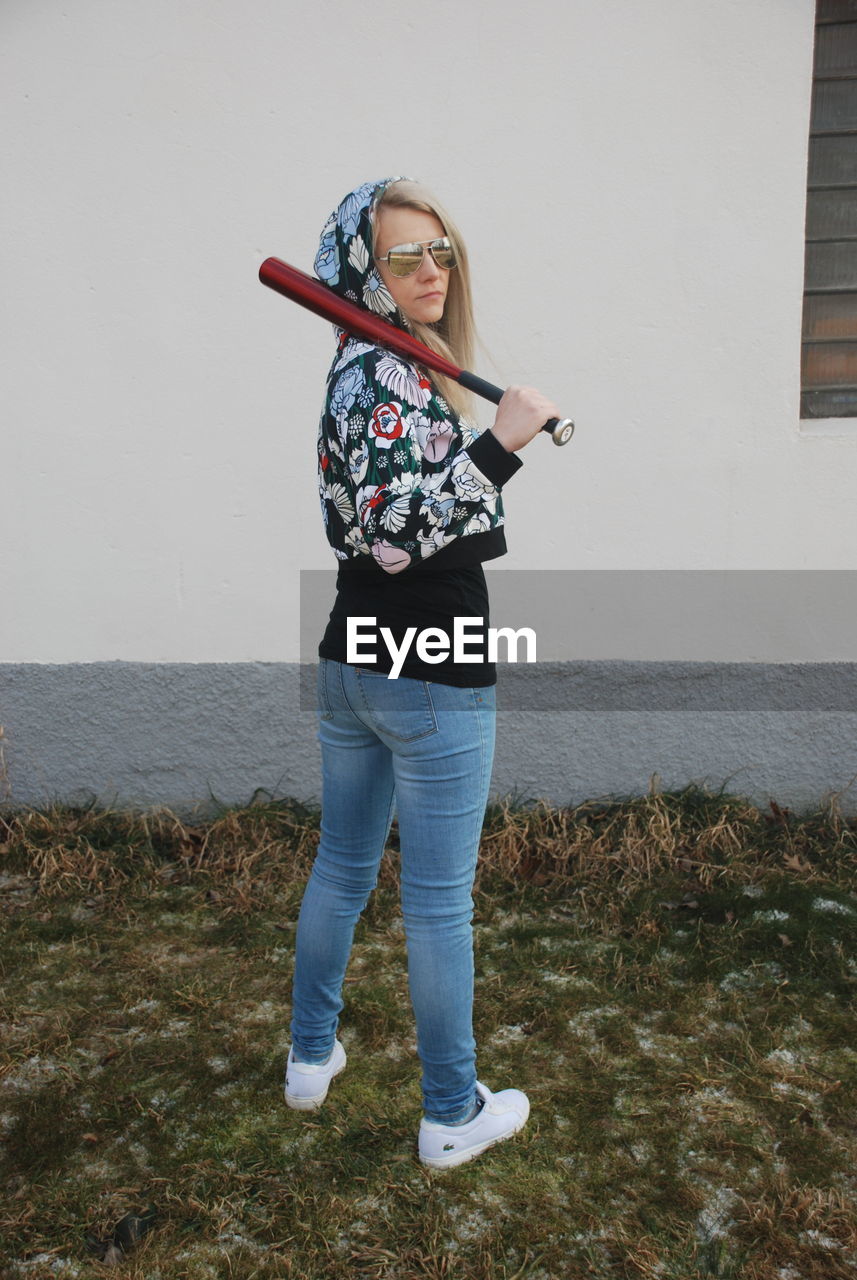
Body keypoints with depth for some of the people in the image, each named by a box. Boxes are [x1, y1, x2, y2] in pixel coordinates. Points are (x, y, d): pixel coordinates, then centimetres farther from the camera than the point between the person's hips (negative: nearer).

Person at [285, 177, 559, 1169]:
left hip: (351, 660, 10)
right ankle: (452, 1115, 23)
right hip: (430, 677, -9)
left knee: (341, 867, 20)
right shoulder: (392, 380, -17)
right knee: (438, 902, 4)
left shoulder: (356, 369, 13)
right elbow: (394, 536, -27)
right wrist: (498, 445, -28)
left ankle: (311, 1056, 39)